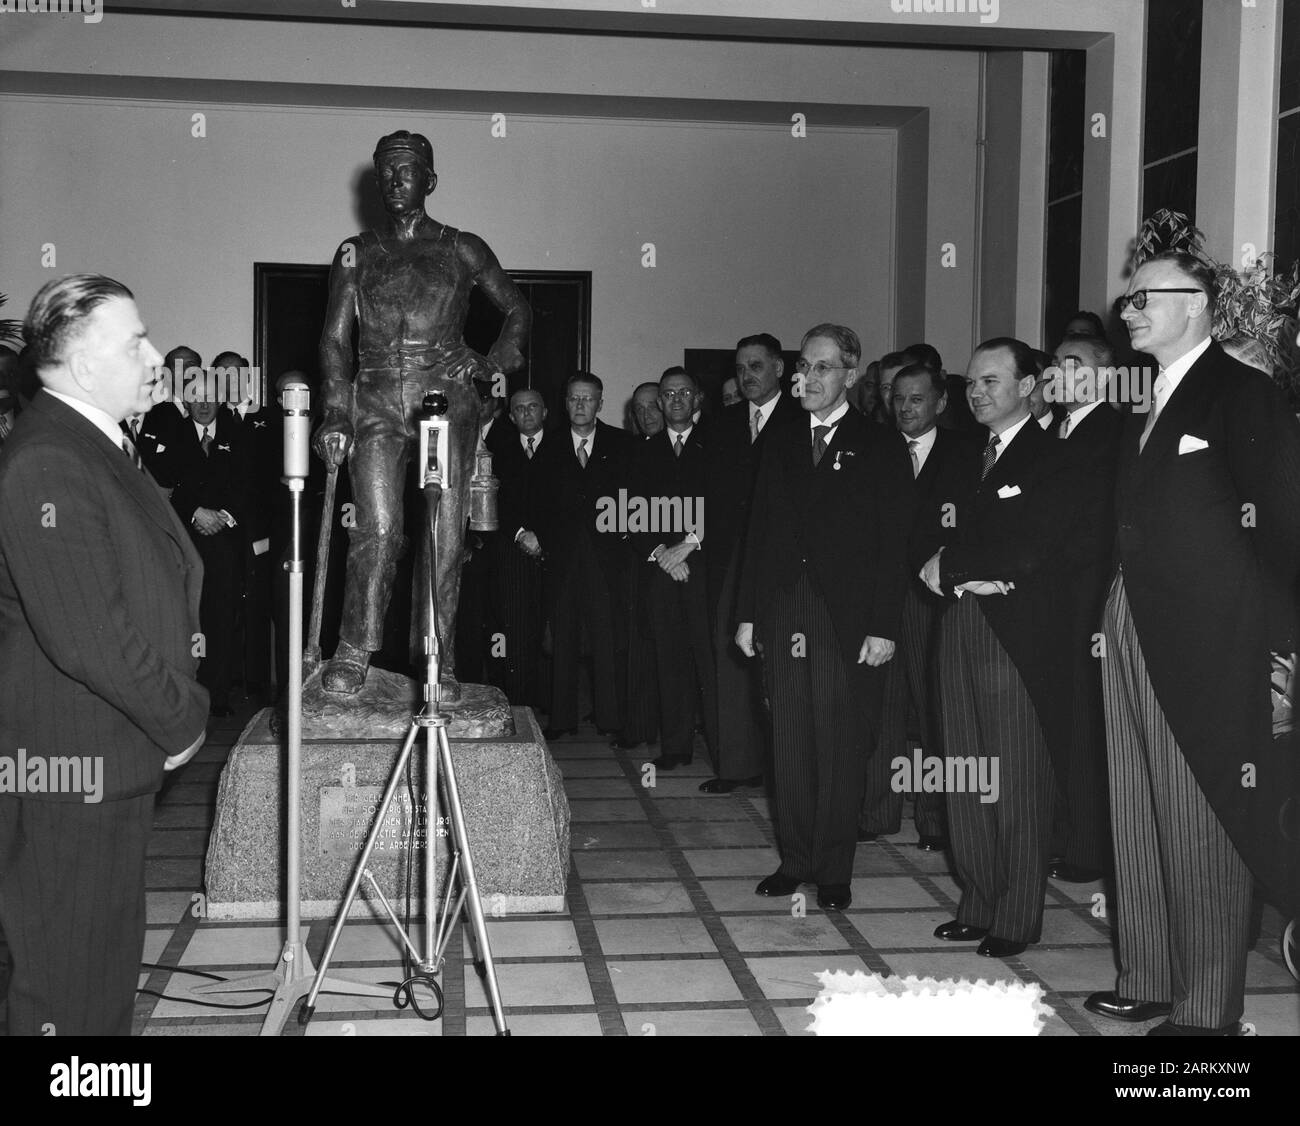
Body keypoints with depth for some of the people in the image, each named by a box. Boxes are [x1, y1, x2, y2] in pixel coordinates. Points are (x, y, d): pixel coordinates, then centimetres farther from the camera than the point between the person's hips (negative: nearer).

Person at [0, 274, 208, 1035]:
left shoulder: (103, 447, 11)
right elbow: (88, 638, -26)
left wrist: (176, 706, 10)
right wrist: (183, 719, -14)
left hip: (121, 754, 10)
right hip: (69, 770, -10)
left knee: (112, 957, 21)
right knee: (69, 983, 4)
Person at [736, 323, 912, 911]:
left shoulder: (881, 446, 1)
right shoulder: (780, 443, 14)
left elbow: (894, 545, -4)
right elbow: (758, 532, 14)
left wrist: (883, 627, -11)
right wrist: (748, 613, 8)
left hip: (848, 620, -4)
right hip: (782, 614, 4)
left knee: (840, 747, 0)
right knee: (789, 743, 7)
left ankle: (834, 869, 11)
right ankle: (795, 859, 18)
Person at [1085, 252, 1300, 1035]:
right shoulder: (1146, 411, 16)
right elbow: (1135, 524, 13)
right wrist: (1112, 616, 4)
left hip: (1206, 645, -8)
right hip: (1132, 638, 8)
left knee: (1204, 828, 0)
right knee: (1139, 820, 13)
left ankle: (1208, 1008, 11)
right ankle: (1148, 979, 25)